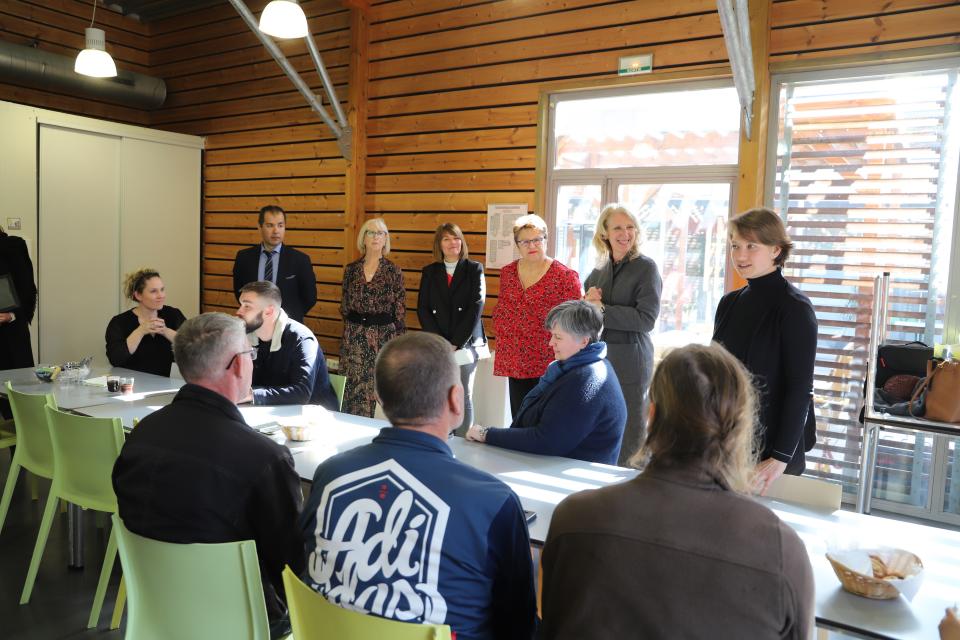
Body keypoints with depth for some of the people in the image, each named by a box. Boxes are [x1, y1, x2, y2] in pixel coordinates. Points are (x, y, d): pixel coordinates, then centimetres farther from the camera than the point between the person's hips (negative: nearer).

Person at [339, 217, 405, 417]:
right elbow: (344, 307, 14)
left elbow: (400, 311, 0)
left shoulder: (393, 271, 0)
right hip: (354, 338, 3)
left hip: (384, 337, -2)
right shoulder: (350, 270, 7)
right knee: (353, 389, 5)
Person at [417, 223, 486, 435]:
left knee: (464, 397, 1)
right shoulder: (429, 272, 12)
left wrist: (455, 343, -10)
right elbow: (422, 309, 5)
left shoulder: (474, 269, 4)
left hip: (465, 344, -2)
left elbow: (476, 308, -4)